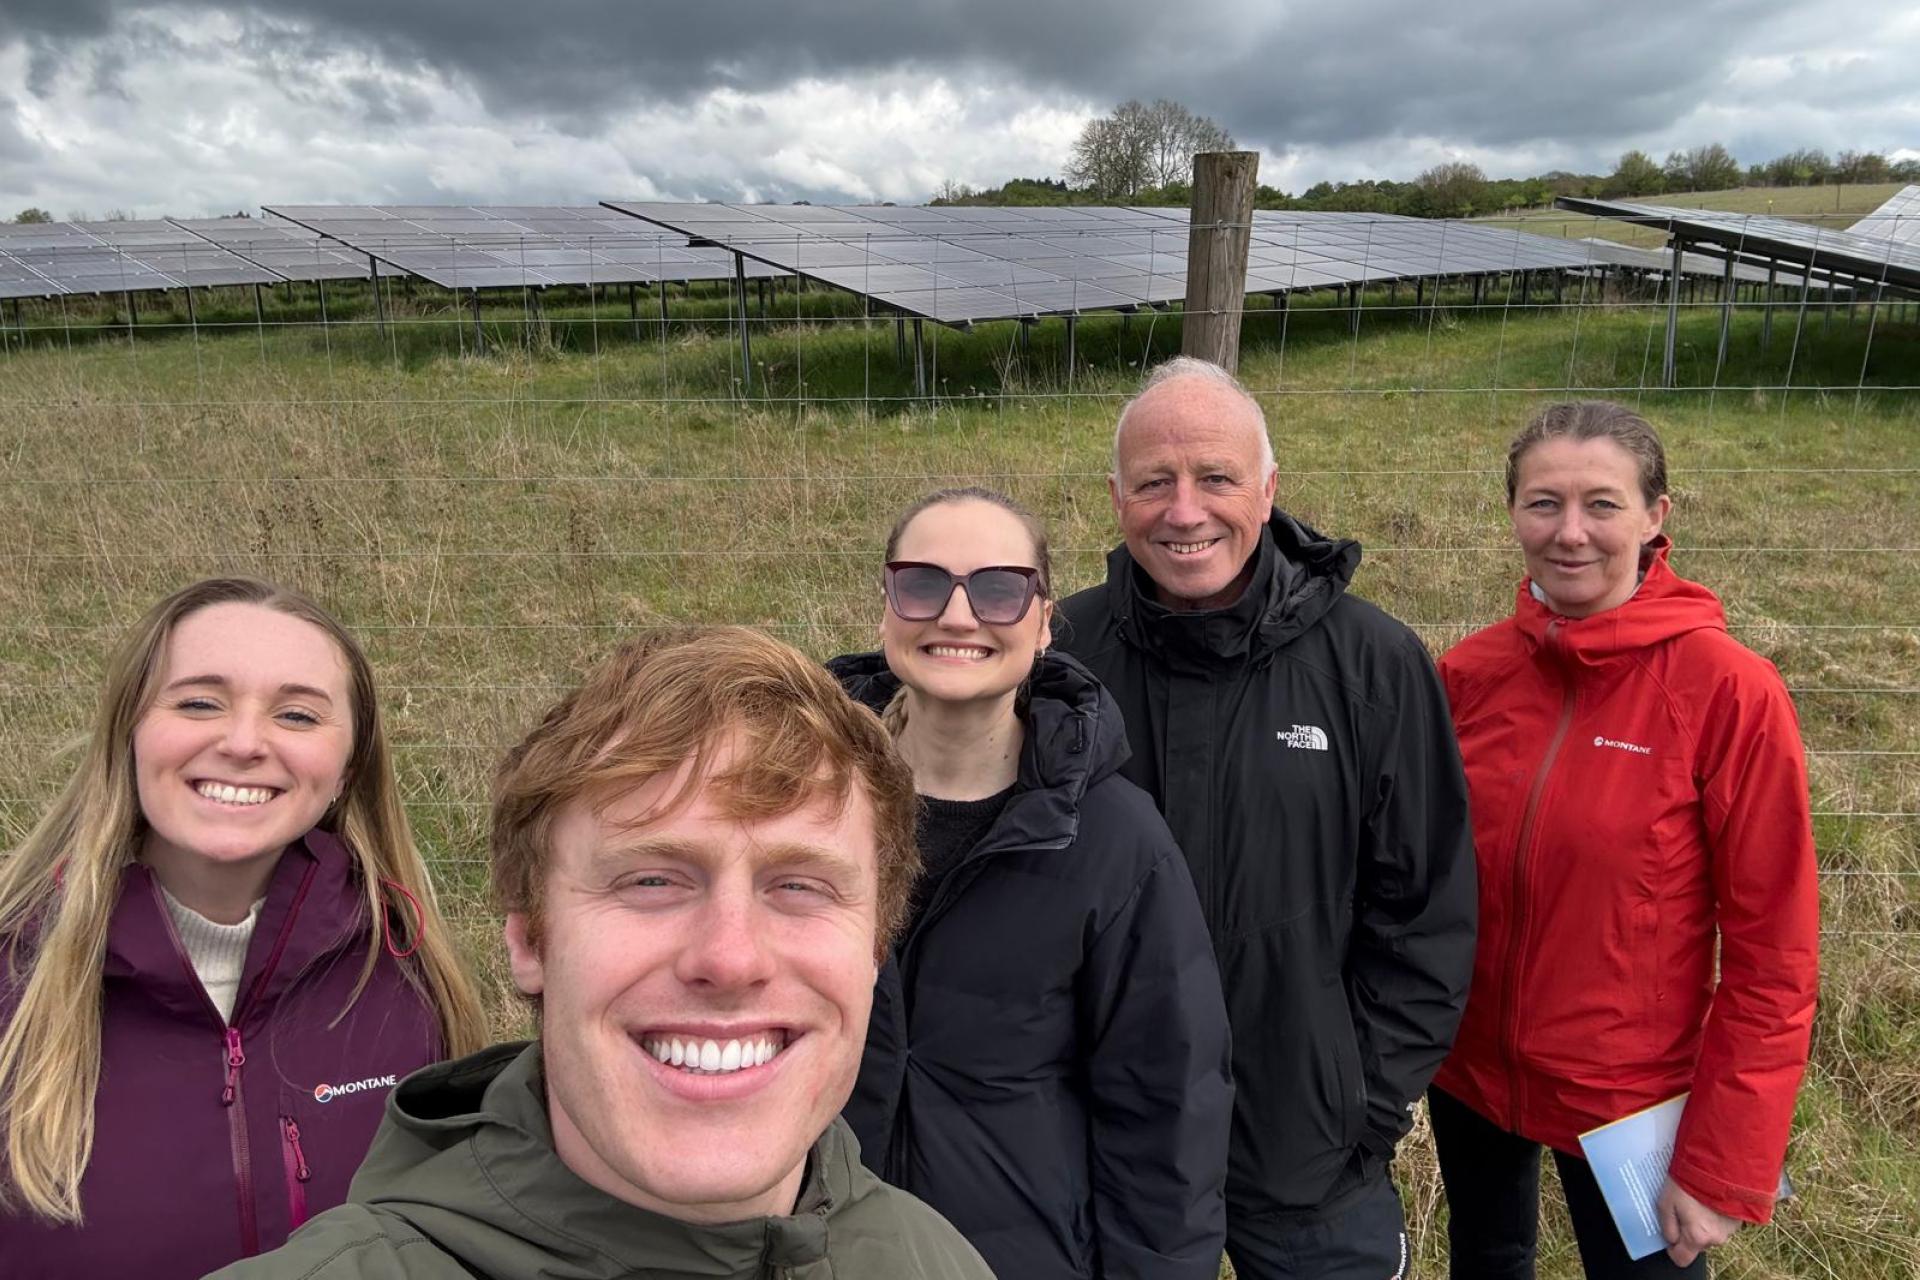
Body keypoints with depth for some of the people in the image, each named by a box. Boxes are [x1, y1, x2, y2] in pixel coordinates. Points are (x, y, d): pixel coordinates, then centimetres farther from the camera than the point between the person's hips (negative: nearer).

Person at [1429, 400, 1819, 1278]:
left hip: (1629, 1096, -3)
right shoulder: (1469, 672, -9)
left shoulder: (1729, 692, -19)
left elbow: (1771, 952, -14)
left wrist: (1721, 1163, -13)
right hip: (1469, 1072, 4)